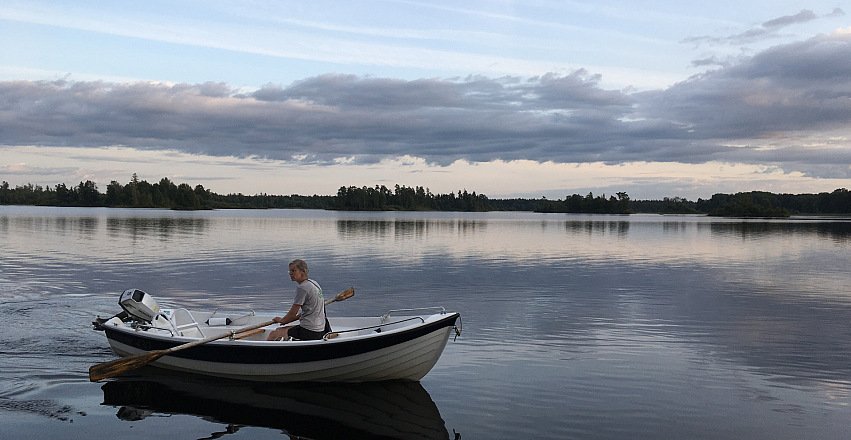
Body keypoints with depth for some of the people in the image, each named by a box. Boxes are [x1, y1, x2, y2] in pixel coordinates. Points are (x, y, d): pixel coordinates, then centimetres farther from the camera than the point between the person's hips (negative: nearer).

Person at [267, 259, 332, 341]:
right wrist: (287, 320, 19)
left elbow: (293, 313, -11)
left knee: (273, 334, 4)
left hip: (309, 332, -9)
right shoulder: (314, 283, 11)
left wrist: (282, 320, 10)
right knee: (278, 330, 22)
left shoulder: (302, 287, -16)